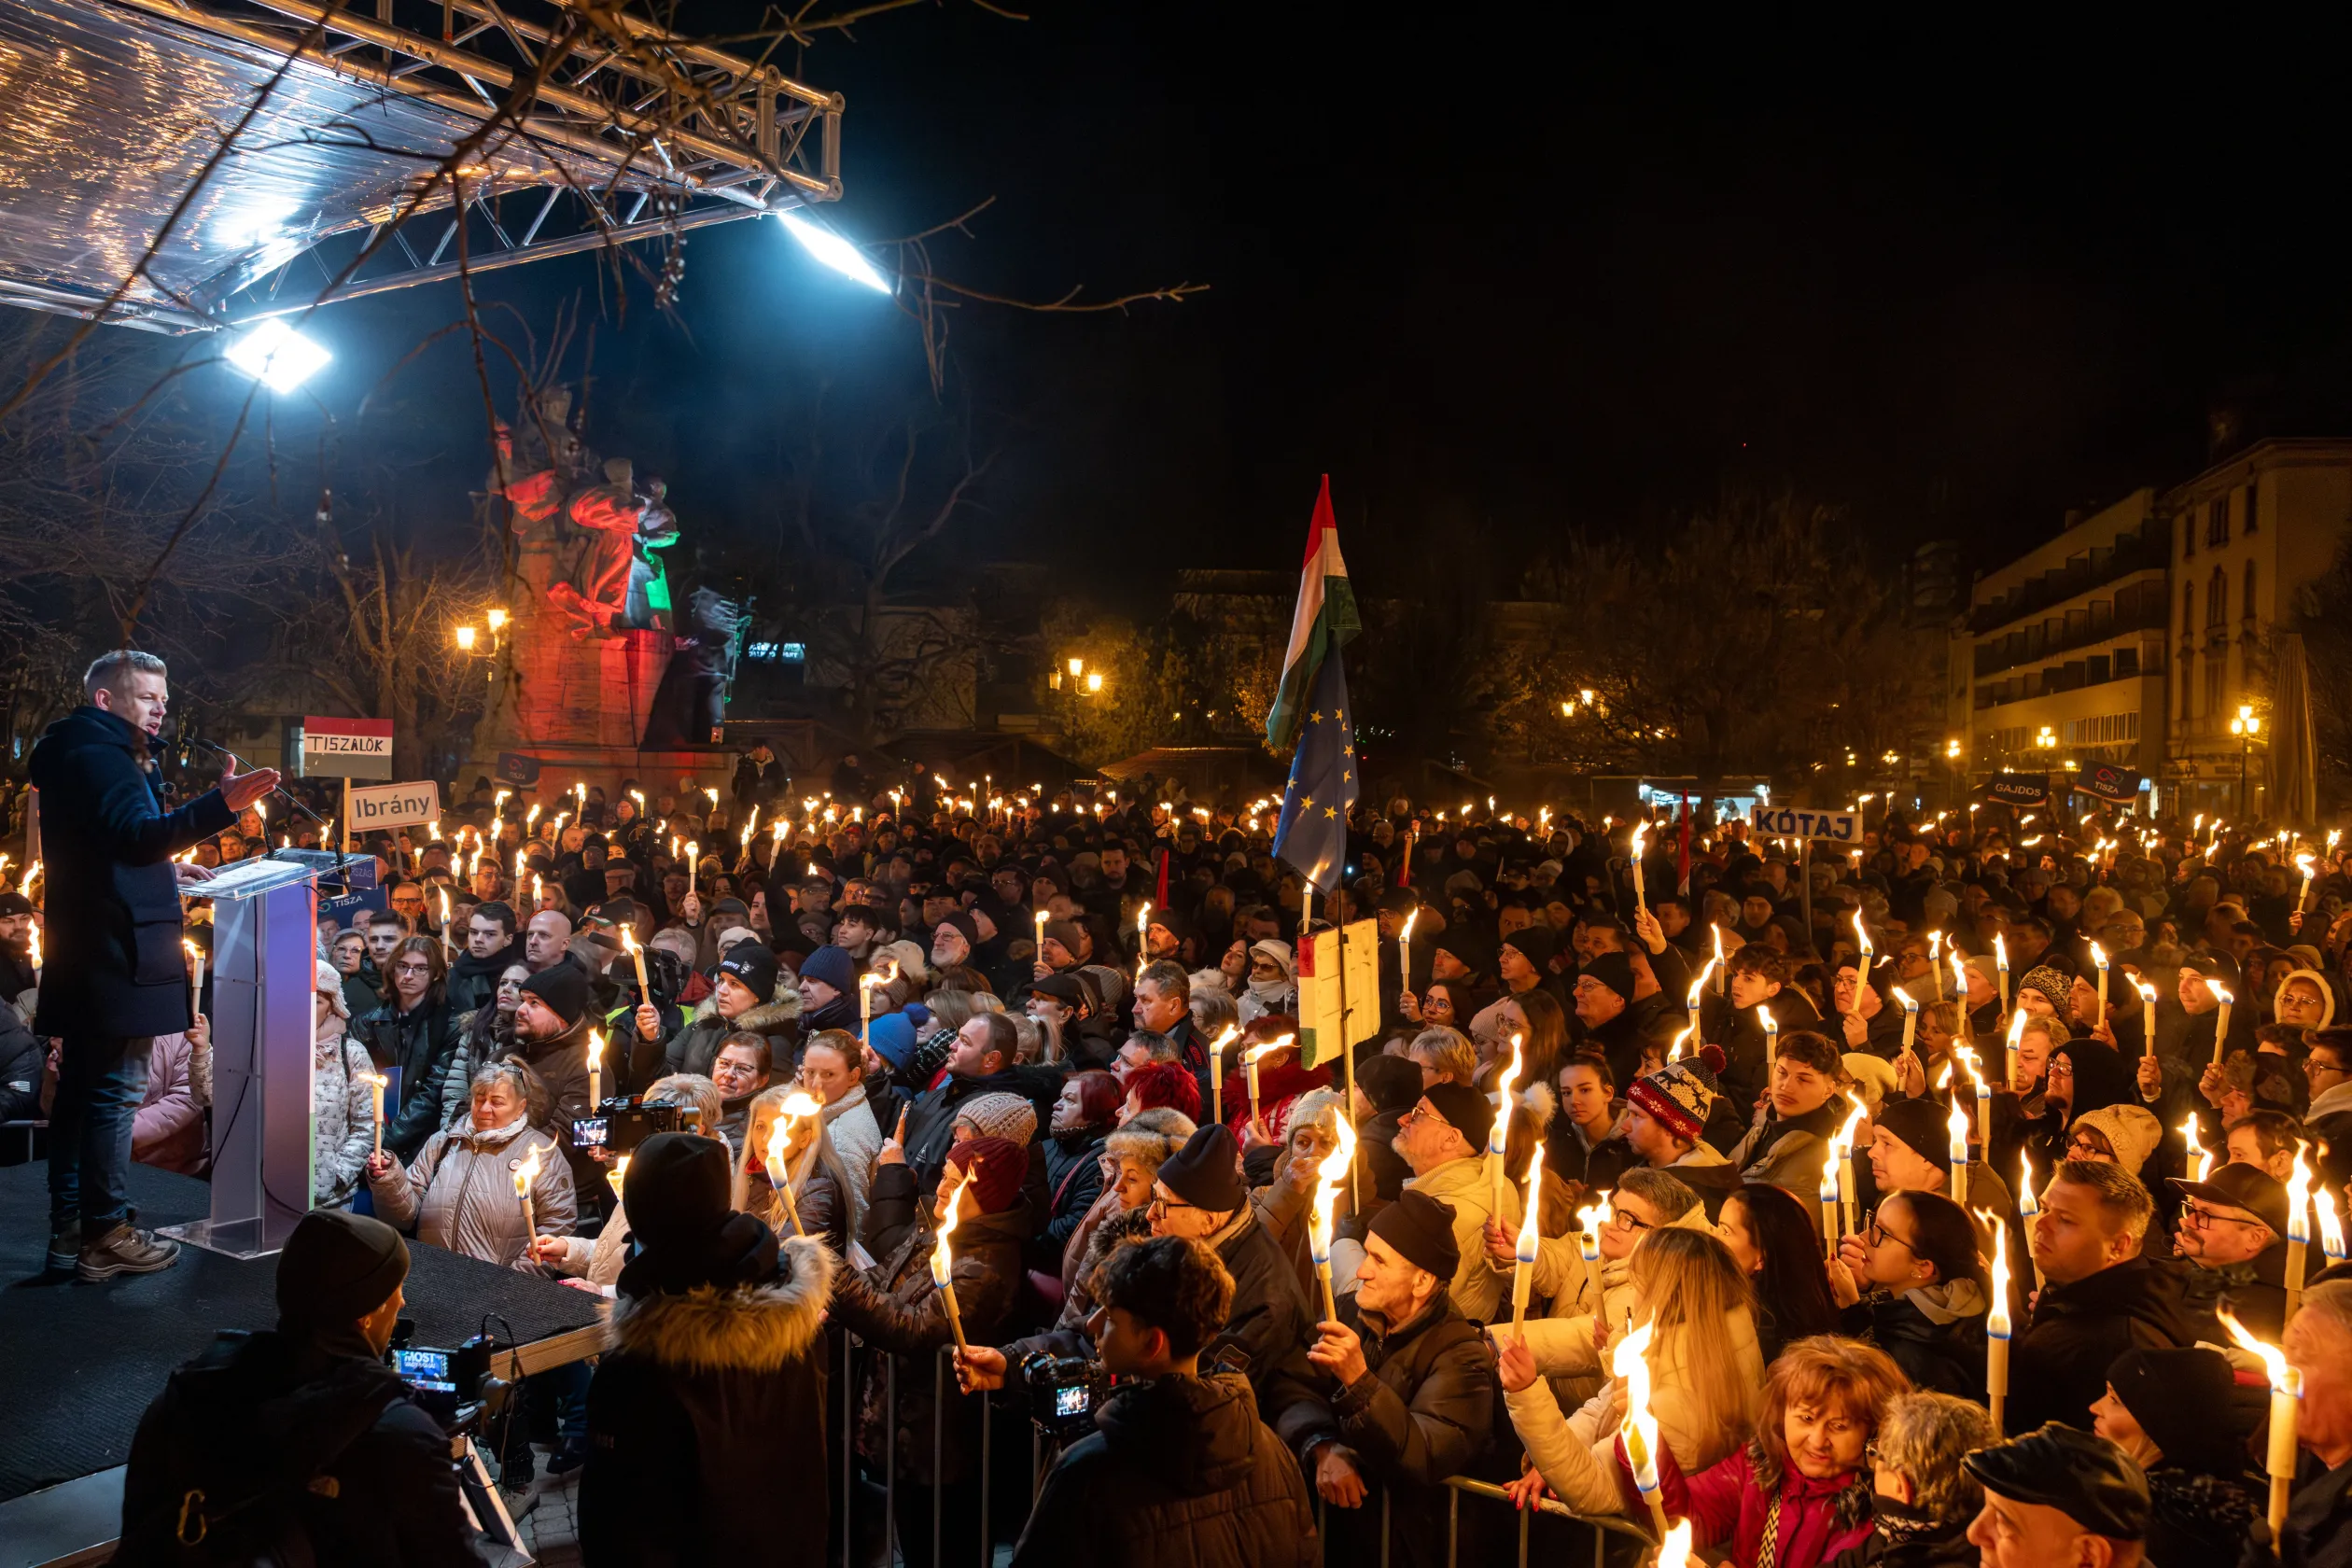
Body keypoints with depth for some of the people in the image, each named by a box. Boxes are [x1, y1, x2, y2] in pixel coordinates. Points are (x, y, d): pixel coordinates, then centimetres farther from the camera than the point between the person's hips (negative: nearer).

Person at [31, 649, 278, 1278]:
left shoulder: (79, 755, 21)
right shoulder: (99, 756, -12)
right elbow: (134, 833, -31)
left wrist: (164, 868, 30)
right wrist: (220, 804, -44)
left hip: (83, 953, 11)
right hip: (115, 953, -11)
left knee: (81, 1086, 14)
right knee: (115, 1089, -6)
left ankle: (70, 1230, 21)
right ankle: (105, 1233, -1)